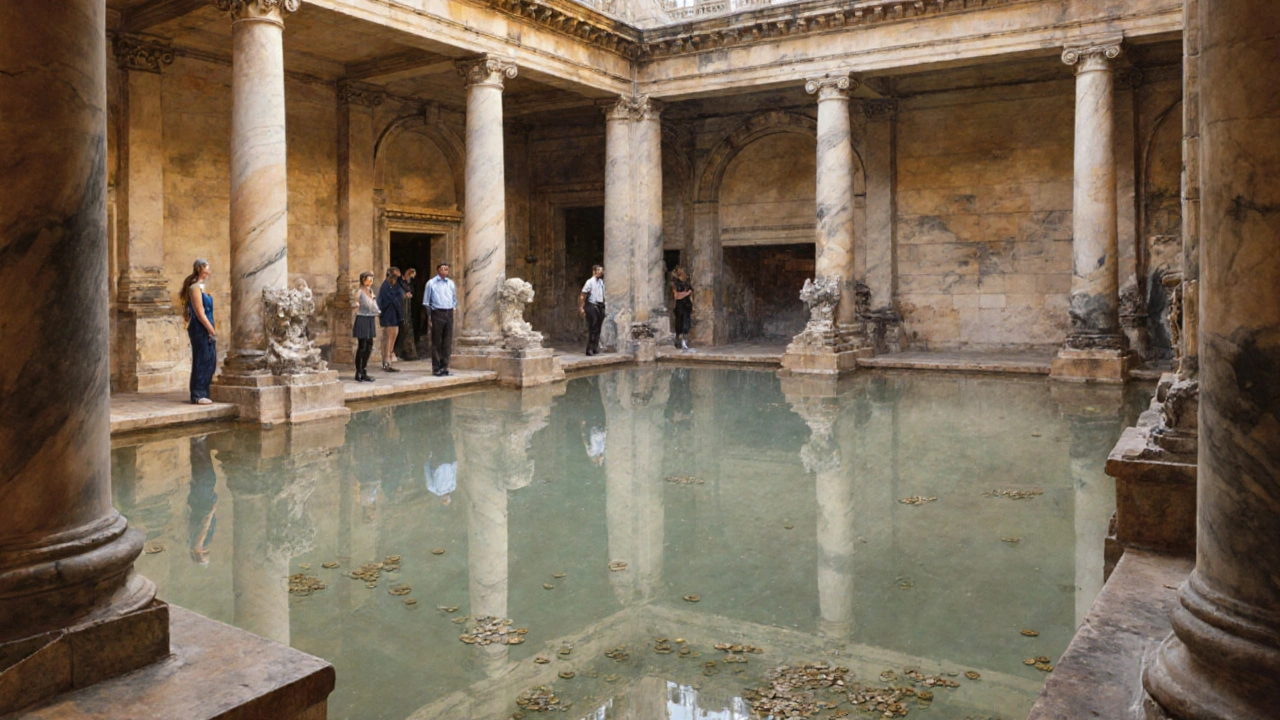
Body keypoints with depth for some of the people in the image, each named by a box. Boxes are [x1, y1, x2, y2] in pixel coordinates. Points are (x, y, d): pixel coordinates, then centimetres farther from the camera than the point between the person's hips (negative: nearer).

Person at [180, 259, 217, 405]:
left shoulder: (200, 287, 17)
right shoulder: (195, 287, -12)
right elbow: (199, 313, -17)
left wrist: (212, 330, 12)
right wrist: (212, 330, -13)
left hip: (206, 330, 9)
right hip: (200, 330, -9)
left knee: (210, 362, 11)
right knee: (201, 362, -5)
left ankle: (202, 394, 18)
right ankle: (198, 395, 2)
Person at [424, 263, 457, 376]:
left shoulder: (451, 283, 12)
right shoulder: (431, 283, 1)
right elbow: (426, 301, 3)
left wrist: (454, 307, 10)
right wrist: (429, 316, 0)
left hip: (449, 313, 4)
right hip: (437, 313, -4)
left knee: (447, 342, 5)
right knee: (436, 342, -1)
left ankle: (444, 367, 12)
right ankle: (436, 368, 2)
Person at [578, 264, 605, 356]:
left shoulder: (601, 281, 12)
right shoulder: (590, 282, -8)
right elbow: (582, 296, -10)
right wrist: (581, 308, -14)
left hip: (600, 306, 7)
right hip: (592, 306, -7)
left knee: (598, 329, 9)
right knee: (592, 330, -6)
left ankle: (596, 349, 16)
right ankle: (589, 350, -1)